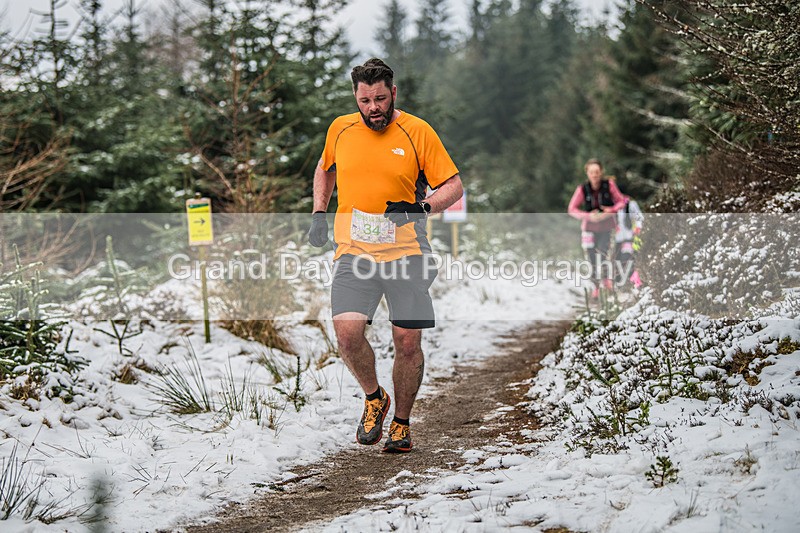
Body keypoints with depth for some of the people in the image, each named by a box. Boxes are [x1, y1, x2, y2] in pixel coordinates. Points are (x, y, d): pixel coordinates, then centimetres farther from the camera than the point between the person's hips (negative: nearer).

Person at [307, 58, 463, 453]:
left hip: (405, 249, -1)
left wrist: (420, 208, -17)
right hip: (354, 250, 2)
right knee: (347, 331, -17)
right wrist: (319, 213, 14)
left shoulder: (418, 131, -1)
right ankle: (373, 397, 11)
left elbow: (453, 185, 1)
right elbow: (325, 169, 28)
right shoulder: (340, 129, 7)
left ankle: (402, 423, 19)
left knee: (408, 341, -3)